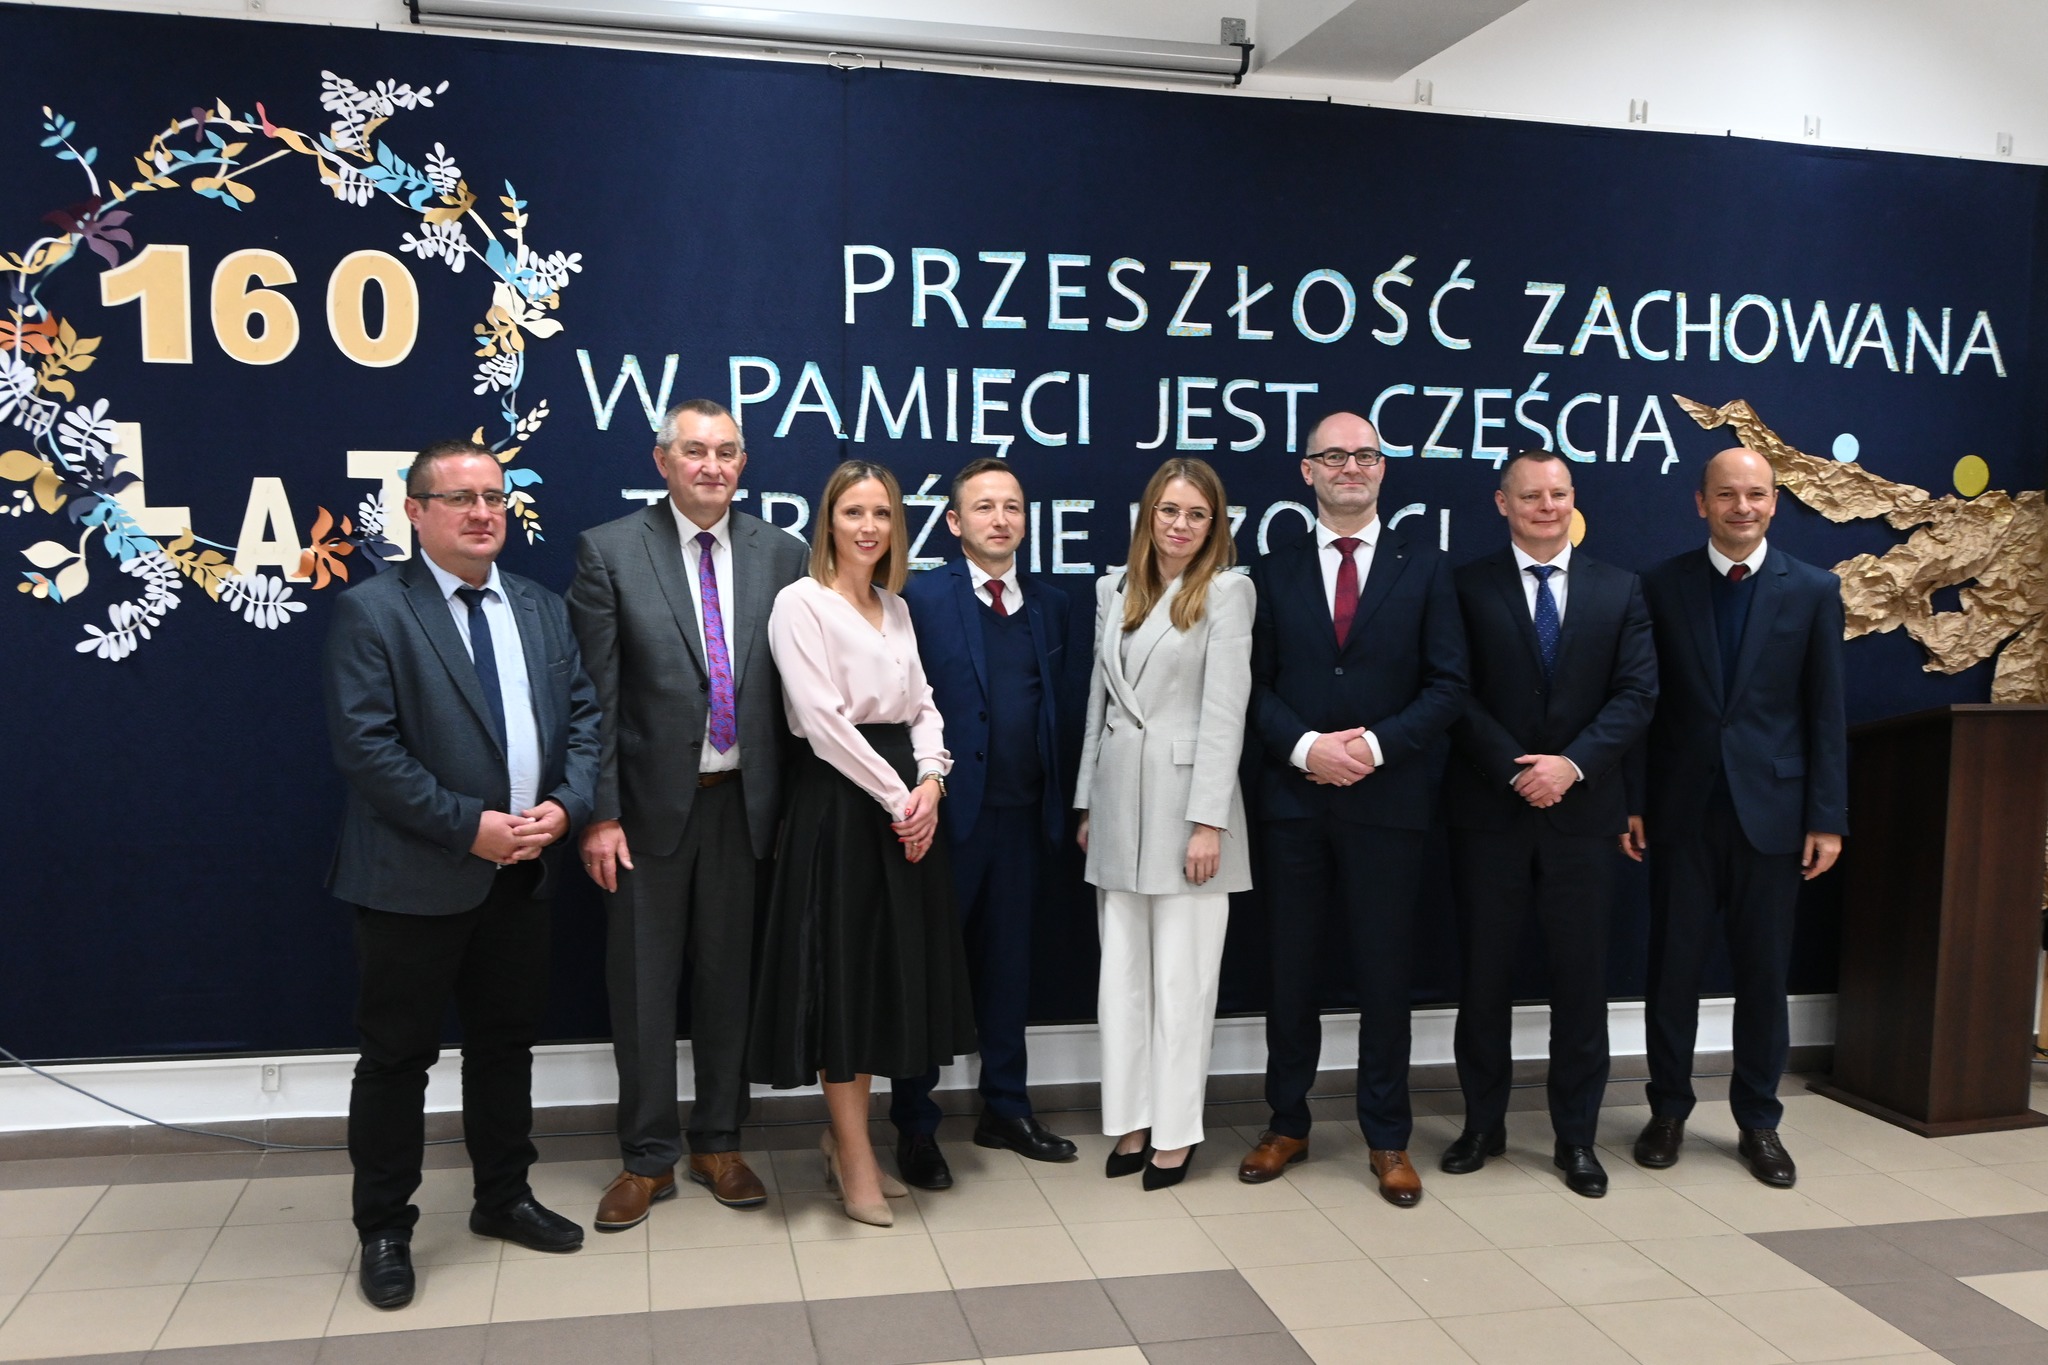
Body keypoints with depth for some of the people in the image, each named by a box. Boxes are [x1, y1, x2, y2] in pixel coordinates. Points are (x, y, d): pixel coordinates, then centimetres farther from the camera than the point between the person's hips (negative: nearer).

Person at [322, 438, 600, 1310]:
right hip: (415, 877, -5)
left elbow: (582, 715, 9)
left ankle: (503, 1198, 32)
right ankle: (384, 1230, 21)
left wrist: (564, 806, -9)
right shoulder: (370, 611, -8)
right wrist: (469, 827, -19)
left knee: (507, 1041, 16)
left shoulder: (541, 609, 11)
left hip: (521, 873, 6)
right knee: (398, 1055, 6)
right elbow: (364, 745, -16)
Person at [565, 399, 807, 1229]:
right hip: (650, 805, -2)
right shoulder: (609, 552, -4)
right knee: (641, 985, 7)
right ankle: (648, 1159, 23)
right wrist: (600, 814, -10)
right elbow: (594, 696, -6)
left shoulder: (781, 555, 3)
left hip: (746, 802, 2)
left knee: (729, 979, 12)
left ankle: (718, 1144, 29)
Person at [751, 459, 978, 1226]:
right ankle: (855, 1160, 12)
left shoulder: (896, 608, 15)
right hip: (838, 800, -7)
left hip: (909, 802, 7)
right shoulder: (802, 603, -7)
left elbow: (922, 705, 11)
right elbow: (823, 719, -15)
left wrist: (930, 782, -8)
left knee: (889, 967, 10)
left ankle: (845, 1137, 24)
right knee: (841, 968, 0)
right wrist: (895, 797, -14)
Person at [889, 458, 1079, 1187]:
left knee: (1007, 962, 14)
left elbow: (1056, 708, 9)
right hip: (948, 811, -4)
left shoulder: (1050, 603, 10)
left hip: (1022, 813, 5)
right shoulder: (921, 597, -6)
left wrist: (1057, 802, 3)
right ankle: (915, 1125, 17)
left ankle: (1005, 1109, 28)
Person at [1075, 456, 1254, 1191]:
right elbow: (1099, 698, 14)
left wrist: (1208, 822, -16)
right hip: (1120, 799, 5)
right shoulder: (1114, 588, 11)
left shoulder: (1226, 591, -5)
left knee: (1181, 978, 1)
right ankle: (1130, 1121, 20)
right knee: (1122, 973, 9)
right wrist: (1088, 804, 12)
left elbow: (1225, 709, -11)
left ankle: (1175, 1130, 12)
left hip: (1186, 797, -5)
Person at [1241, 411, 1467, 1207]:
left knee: (1383, 972, 6)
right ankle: (1287, 1125, 24)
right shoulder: (1274, 574, 7)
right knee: (1291, 970, 9)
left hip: (1388, 799, -1)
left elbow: (1446, 685, -1)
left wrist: (1378, 745, -15)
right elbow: (1255, 687, 3)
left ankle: (1387, 1140, 20)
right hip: (1294, 801, 1)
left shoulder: (1422, 567, 4)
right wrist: (1306, 746, -14)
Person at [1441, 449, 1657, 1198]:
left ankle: (1576, 1136, 19)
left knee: (1581, 976, 7)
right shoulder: (1467, 587, 1)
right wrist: (1517, 771, -14)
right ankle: (1483, 1123, 22)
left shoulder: (1619, 590, 7)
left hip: (1582, 810, 2)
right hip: (1489, 809, -1)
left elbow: (1636, 693, -1)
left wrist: (1574, 763, -14)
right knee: (1484, 973, 7)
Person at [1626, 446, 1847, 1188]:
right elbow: (1643, 701, 2)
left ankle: (1758, 1121, 21)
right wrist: (1632, 802, -2)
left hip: (1772, 810, 0)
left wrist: (1828, 818, -3)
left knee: (1764, 972, 7)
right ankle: (1668, 1110, 21)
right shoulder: (1662, 585, 1)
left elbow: (1826, 713, 1)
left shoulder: (1814, 590, 2)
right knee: (1673, 966, 7)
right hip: (1681, 810, 0)